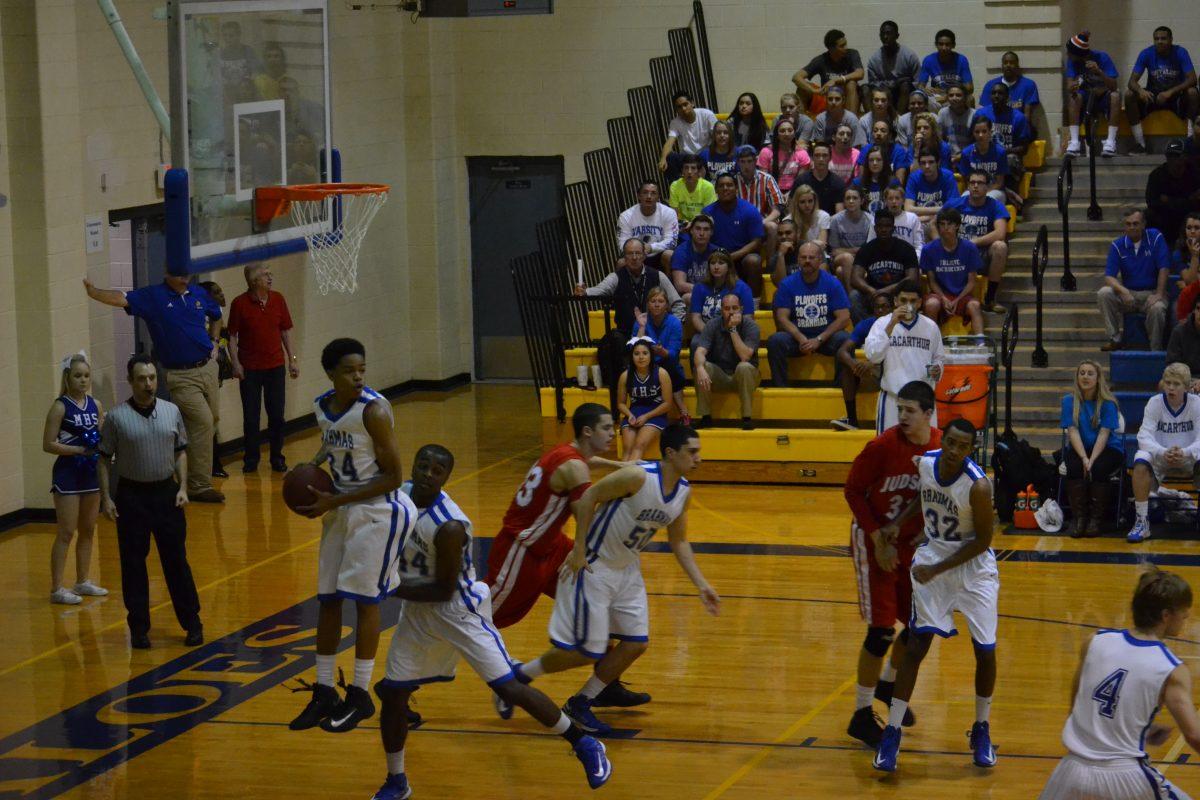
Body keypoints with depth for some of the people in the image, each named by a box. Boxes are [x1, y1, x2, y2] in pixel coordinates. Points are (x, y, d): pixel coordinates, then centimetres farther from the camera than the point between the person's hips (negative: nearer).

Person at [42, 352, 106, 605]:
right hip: (67, 474, -6)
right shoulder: (60, 407, -11)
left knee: (88, 530, 13)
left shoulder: (96, 405, 6)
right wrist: (80, 449, -21)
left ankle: (83, 581, 24)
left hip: (91, 472, 6)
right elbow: (48, 445, -13)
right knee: (66, 533, -5)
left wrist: (101, 444, -6)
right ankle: (57, 589, 0)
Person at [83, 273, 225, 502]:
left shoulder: (199, 294, 8)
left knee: (213, 418, 12)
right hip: (180, 376, -7)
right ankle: (199, 486, -5)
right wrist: (93, 292, -38)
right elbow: (121, 299, -23)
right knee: (202, 421, -14)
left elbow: (216, 316, 28)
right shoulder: (153, 296, -8)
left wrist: (214, 343, 15)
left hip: (207, 368, 7)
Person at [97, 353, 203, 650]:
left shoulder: (171, 411, 2)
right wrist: (106, 497, -7)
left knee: (176, 559, 6)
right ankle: (139, 627, 14)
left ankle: (192, 623, 15)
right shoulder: (116, 418, -7)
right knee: (133, 563, 4)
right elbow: (104, 459, -2)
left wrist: (182, 488, 0)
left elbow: (180, 452, 9)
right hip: (131, 495, -2)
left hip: (166, 492, 2)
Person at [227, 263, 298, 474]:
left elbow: (286, 331, 10)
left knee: (277, 415, 5)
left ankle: (277, 457, 17)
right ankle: (251, 458, 15)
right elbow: (232, 336, -4)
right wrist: (235, 363, -11)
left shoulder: (278, 300, 3)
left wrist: (292, 359, 7)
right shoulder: (240, 304, -8)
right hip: (250, 369, -3)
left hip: (275, 365, 3)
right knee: (251, 417, 3)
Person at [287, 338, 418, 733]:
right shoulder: (322, 406, 0)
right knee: (328, 599, 8)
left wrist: (335, 502, -20)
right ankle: (324, 693, 17)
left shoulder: (374, 410, -21)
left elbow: (393, 476, -20)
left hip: (378, 511, -7)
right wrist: (313, 464, 0)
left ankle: (360, 695, 9)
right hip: (341, 508, 7)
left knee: (364, 600, -3)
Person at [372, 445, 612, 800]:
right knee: (391, 693, 5)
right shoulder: (400, 494, -7)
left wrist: (390, 589, -22)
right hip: (417, 612, 7)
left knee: (507, 687, -10)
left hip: (460, 610, -7)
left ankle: (584, 745, 5)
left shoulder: (449, 527, -30)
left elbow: (444, 590, -24)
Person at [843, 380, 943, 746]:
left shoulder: (941, 446, -7)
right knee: (882, 630, -7)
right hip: (874, 541, -5)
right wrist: (879, 539, -15)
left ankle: (887, 684, 39)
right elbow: (853, 490, -12)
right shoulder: (883, 446, -21)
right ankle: (862, 715, 4)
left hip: (911, 543, 5)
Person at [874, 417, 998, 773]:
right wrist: (898, 522, 1)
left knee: (985, 650, 1)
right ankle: (892, 731, 2)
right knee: (917, 644, -4)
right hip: (932, 559, 3)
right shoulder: (925, 463, -11)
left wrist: (938, 569, -20)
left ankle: (981, 730, 23)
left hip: (973, 566, -3)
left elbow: (982, 541, -17)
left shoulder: (978, 486, -25)